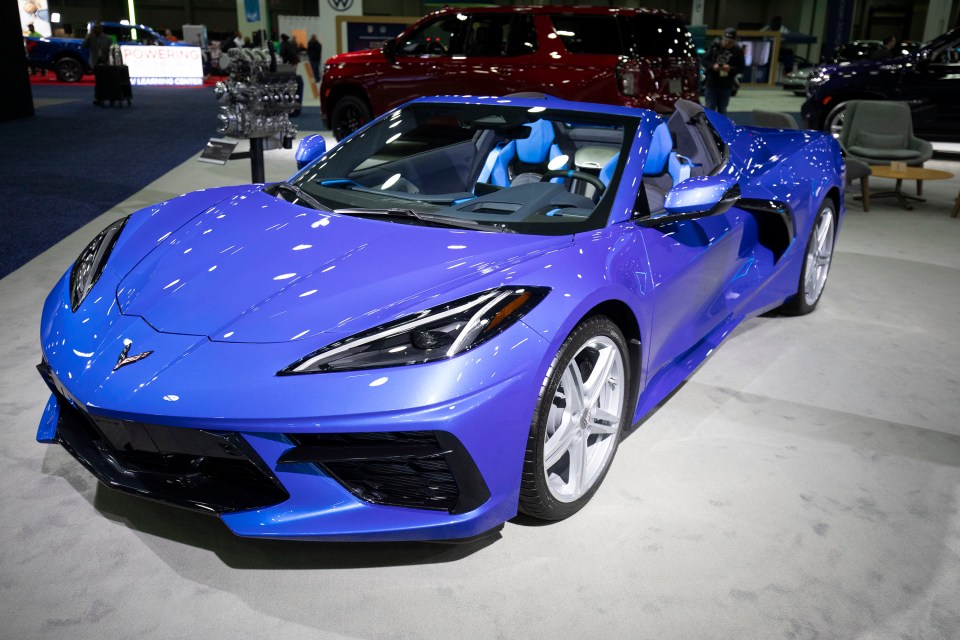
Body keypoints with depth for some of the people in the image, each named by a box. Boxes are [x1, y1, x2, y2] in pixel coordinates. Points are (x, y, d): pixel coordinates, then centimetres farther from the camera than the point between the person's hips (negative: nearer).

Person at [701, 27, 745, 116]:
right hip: (712, 83, 0)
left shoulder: (738, 51, -3)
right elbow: (704, 61, 1)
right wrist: (712, 66, -18)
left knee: (722, 110, 8)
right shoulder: (715, 46, -4)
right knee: (710, 108, 3)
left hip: (726, 86, 0)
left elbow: (741, 68, -1)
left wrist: (731, 69, -21)